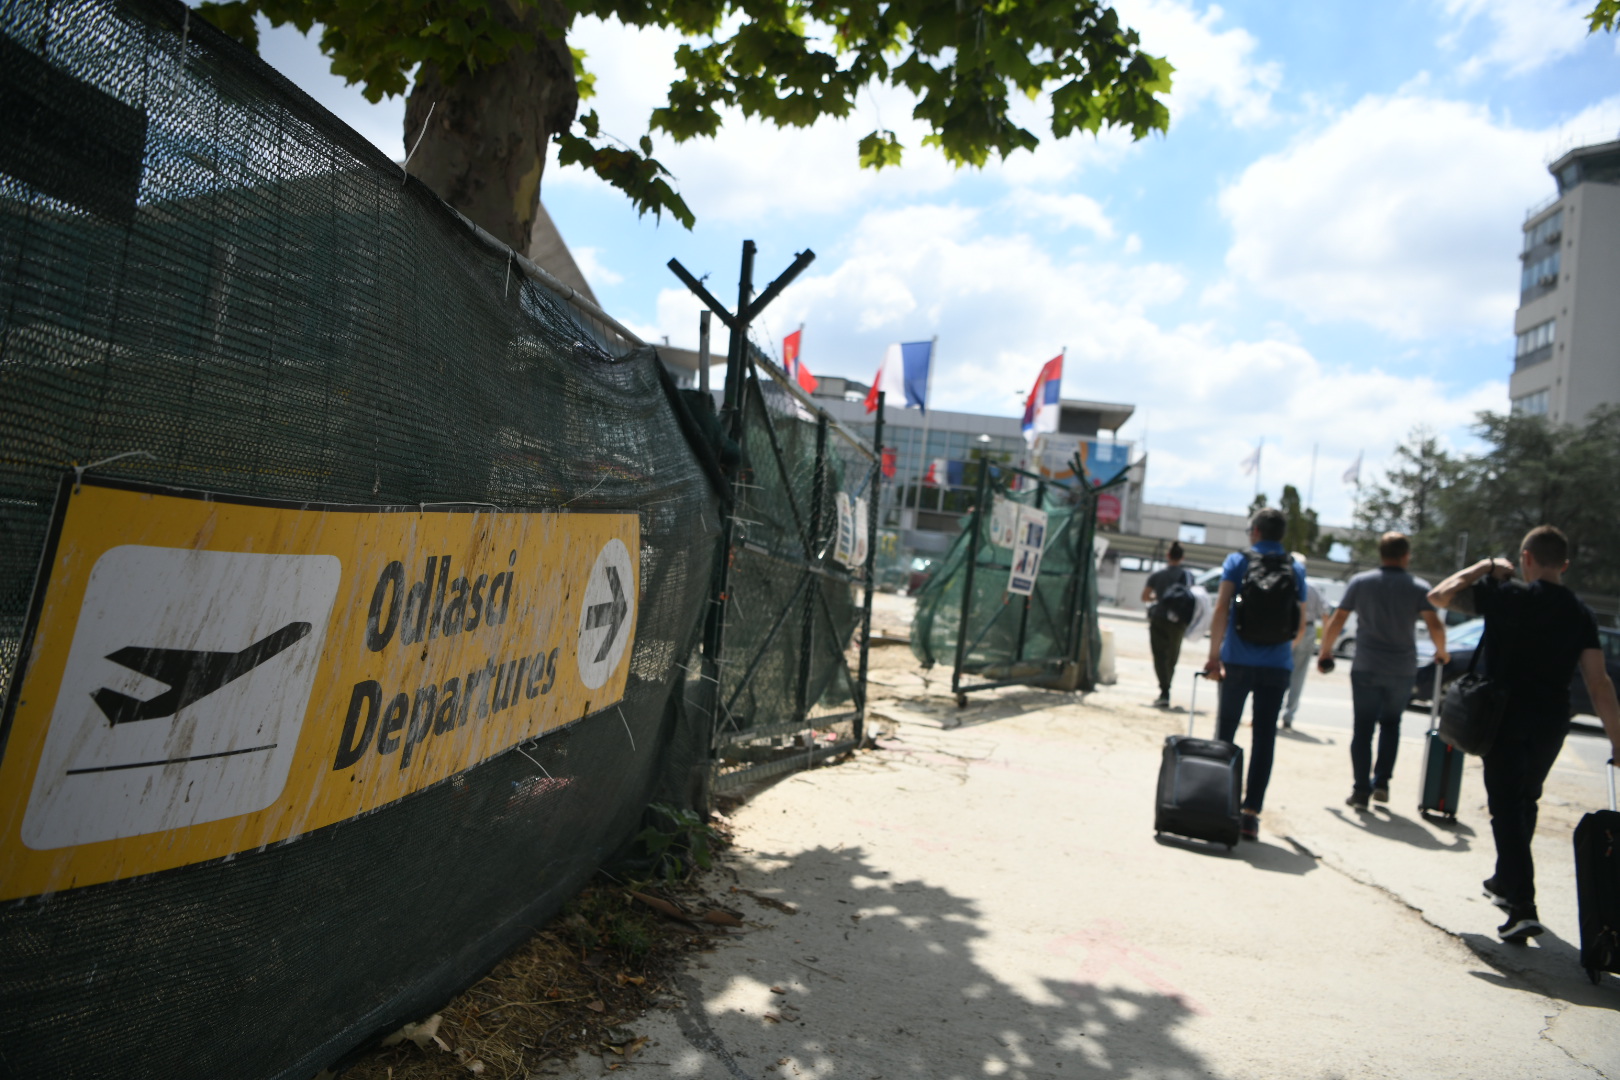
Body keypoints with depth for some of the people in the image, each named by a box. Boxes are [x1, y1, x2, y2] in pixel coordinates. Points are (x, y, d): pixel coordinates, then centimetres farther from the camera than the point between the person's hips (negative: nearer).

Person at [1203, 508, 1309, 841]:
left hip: (1238, 661, -1)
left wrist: (1214, 656, -11)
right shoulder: (1296, 570, 8)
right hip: (1277, 666, 2)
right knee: (1264, 736, 3)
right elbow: (1301, 624, 10)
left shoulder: (1238, 561, 0)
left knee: (1225, 731, 11)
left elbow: (1221, 610, -10)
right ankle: (1251, 811, -2)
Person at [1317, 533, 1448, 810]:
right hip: (1402, 670, 1)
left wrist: (1325, 654, 10)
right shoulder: (1419, 588, -1)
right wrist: (1441, 652, 7)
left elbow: (1336, 622, -2)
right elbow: (1435, 626, -11)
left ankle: (1360, 791, 1)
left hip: (1365, 669, 0)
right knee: (1390, 724, 20)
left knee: (1363, 728, 5)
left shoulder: (1360, 582, 0)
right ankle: (1381, 783, 12)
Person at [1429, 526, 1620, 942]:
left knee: (1507, 808, -2)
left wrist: (1484, 567, 7)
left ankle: (1522, 907, -11)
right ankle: (1507, 882, 38)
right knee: (1525, 802, 22)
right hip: (1551, 724, 5)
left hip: (1506, 718, -5)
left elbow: (1438, 595, -2)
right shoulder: (1581, 615, 1)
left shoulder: (1504, 595, -11)